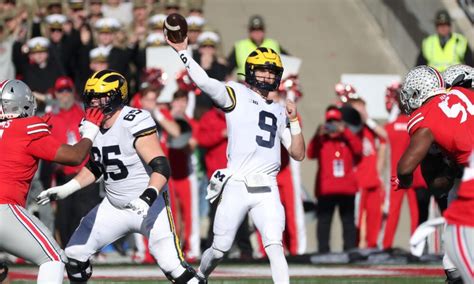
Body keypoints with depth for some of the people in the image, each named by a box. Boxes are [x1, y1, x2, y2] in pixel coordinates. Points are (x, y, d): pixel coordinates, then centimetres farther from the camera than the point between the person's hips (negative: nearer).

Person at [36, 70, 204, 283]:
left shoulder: (135, 123, -22)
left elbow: (161, 167, -29)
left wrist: (147, 198, -42)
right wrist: (66, 189, 11)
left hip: (150, 204, -8)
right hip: (115, 207, 8)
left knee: (173, 266, -19)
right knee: (75, 253, 6)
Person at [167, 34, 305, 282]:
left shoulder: (279, 111, 19)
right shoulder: (235, 94, 5)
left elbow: (298, 154, 17)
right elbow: (204, 82, -13)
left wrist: (294, 121, 6)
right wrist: (183, 52, -19)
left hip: (267, 189, 3)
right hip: (236, 187, -3)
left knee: (275, 247, -14)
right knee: (219, 250, 6)